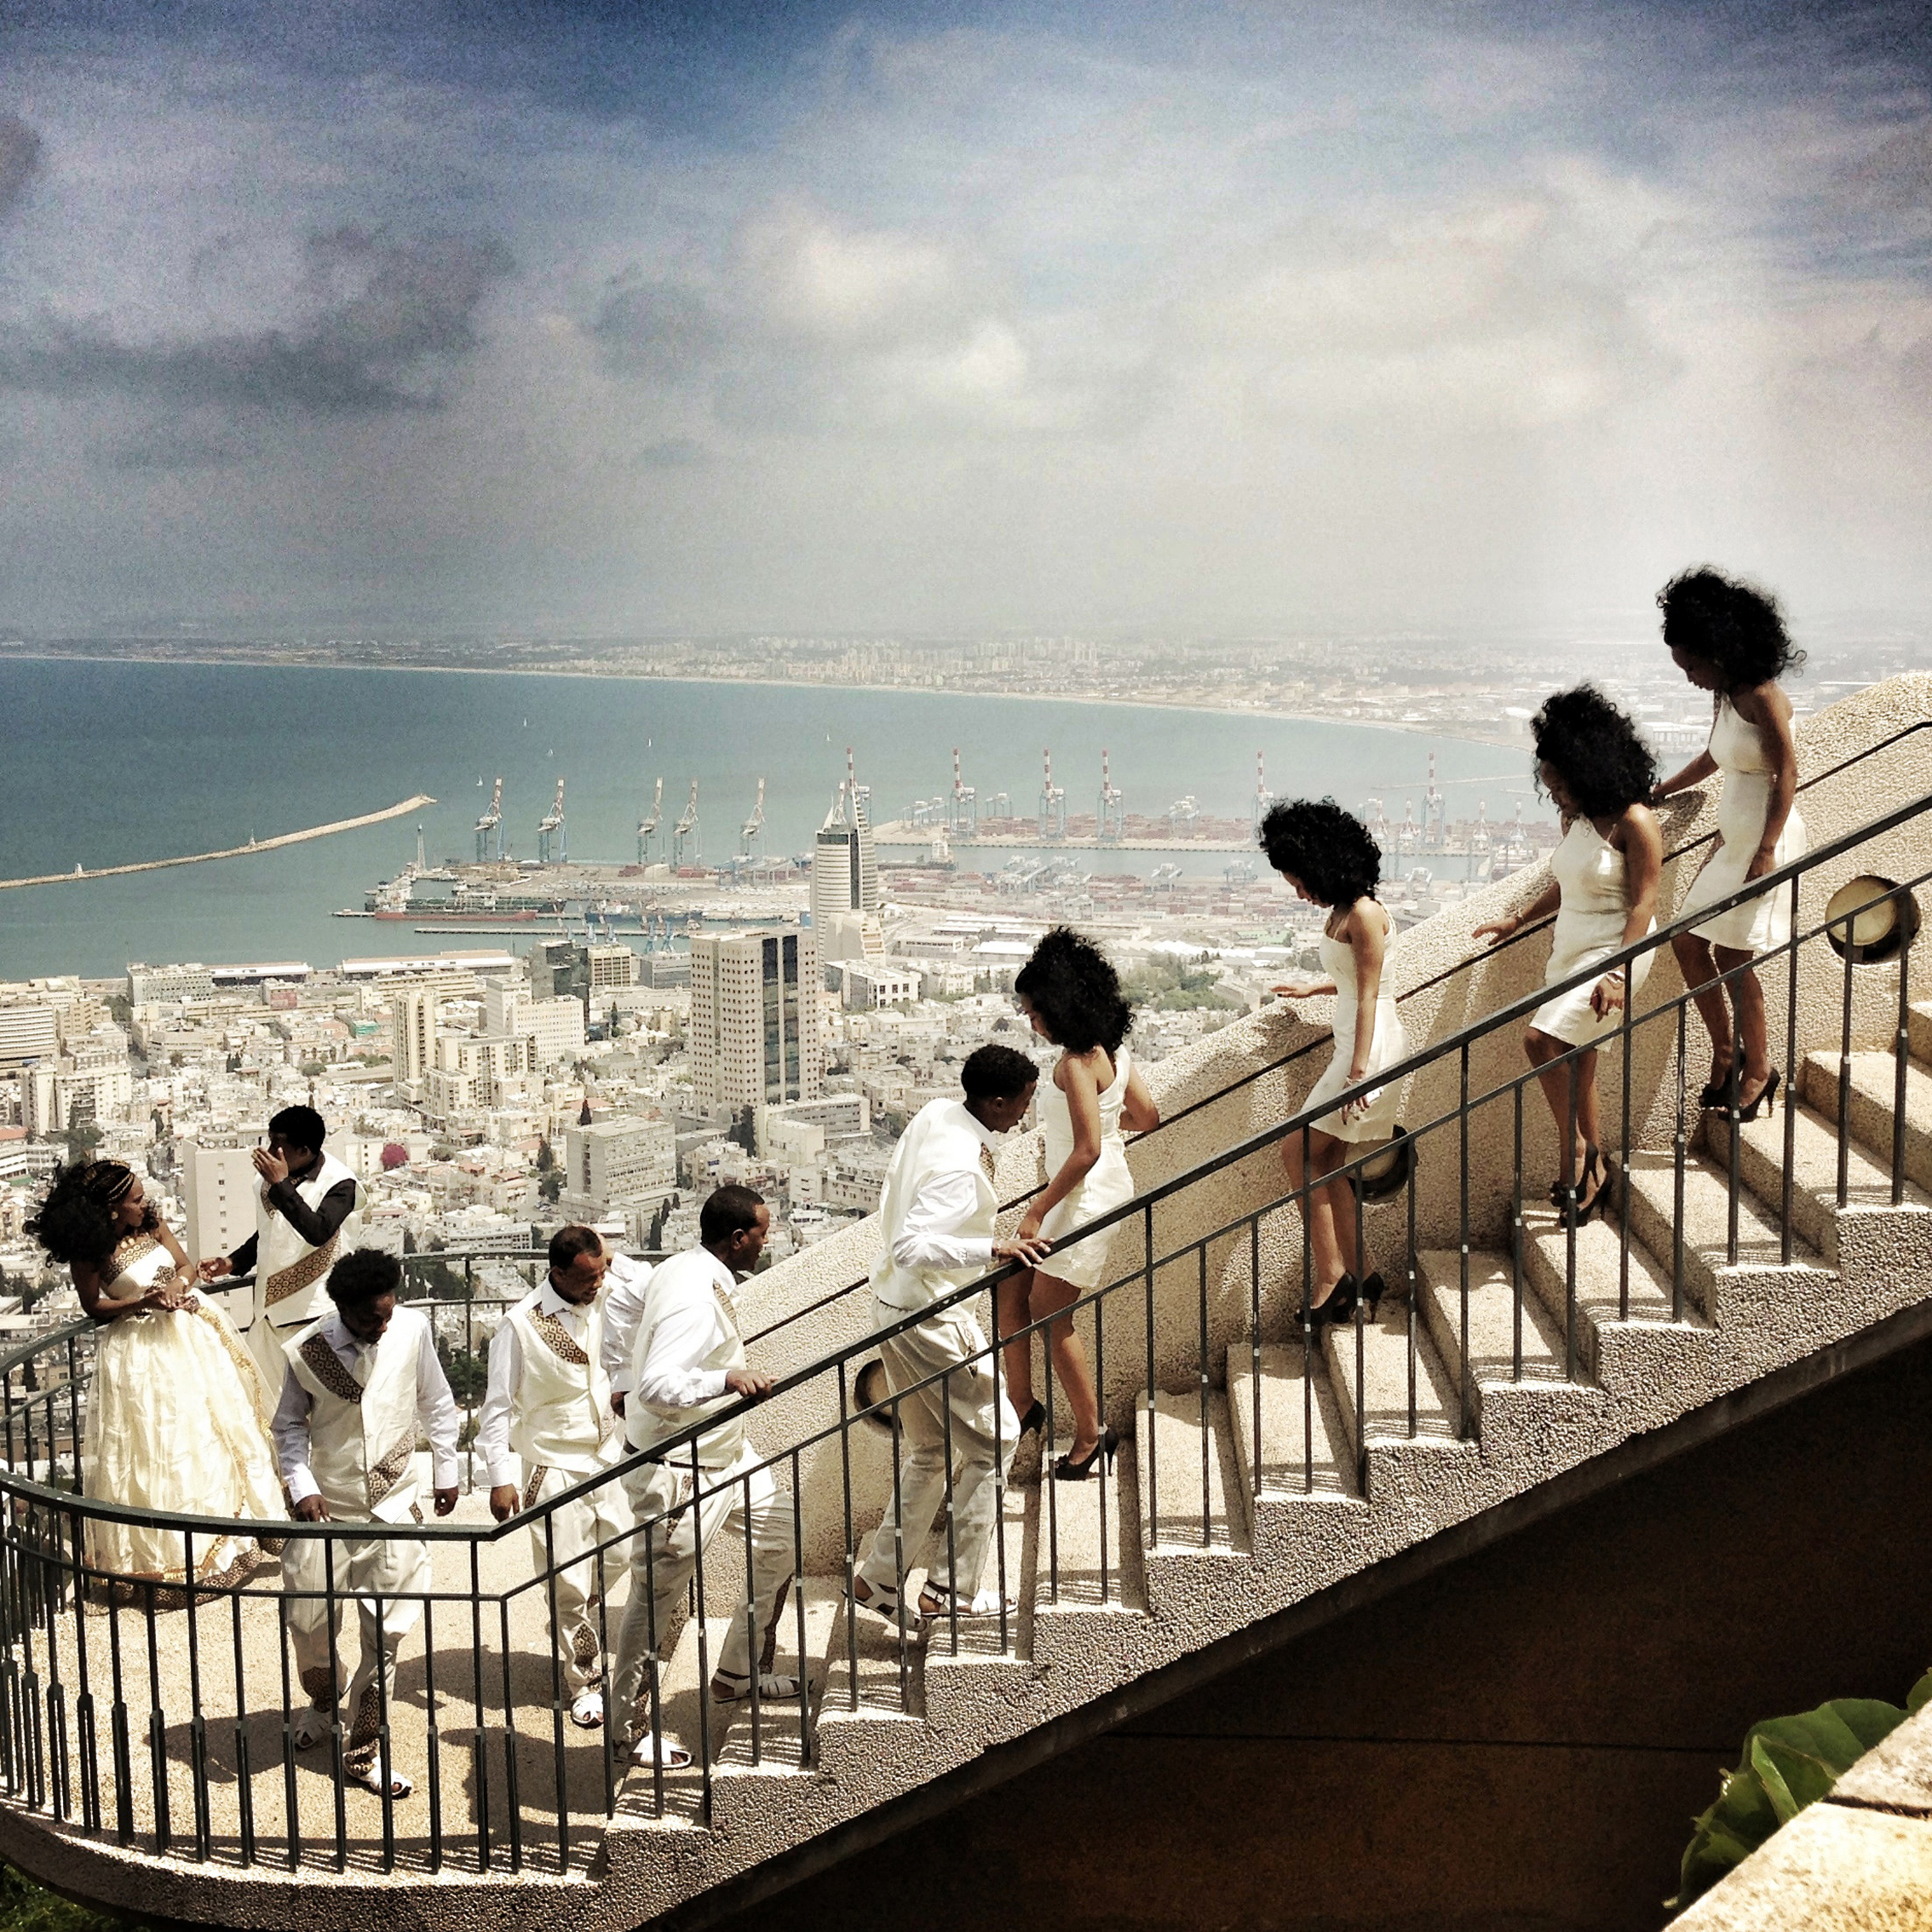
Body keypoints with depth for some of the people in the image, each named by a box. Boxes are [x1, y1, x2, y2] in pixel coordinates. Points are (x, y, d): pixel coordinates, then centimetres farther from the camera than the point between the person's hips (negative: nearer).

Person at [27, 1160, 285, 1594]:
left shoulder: (152, 1224, -5)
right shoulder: (90, 1254, -19)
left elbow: (186, 1265, 3)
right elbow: (93, 1306, -10)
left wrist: (177, 1285, -19)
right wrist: (142, 1302, -22)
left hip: (192, 1332, 6)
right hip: (142, 1349, -6)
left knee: (216, 1423, 14)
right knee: (160, 1446, 2)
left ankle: (228, 1519, 34)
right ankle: (164, 1552, 18)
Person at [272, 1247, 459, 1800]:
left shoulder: (412, 1328, -9)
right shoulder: (307, 1349, -12)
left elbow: (437, 1402, 6)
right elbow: (289, 1424, 2)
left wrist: (446, 1469, 10)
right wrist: (301, 1485, -11)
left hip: (394, 1505, 0)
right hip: (327, 1506, 0)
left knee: (386, 1631, 0)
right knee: (310, 1620, 6)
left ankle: (363, 1752, 13)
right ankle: (323, 1701, 40)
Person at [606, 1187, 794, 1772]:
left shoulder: (683, 1270, 3)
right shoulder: (693, 1300, -28)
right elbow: (655, 1386, -37)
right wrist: (727, 1379, -48)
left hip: (725, 1452, 11)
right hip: (680, 1471, -11)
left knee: (782, 1541, 18)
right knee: (657, 1596, 2)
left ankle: (740, 1672, 32)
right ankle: (629, 1720, 18)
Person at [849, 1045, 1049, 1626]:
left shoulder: (935, 1114, 0)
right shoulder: (960, 1169, -27)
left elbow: (890, 1208, 15)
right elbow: (910, 1247, -37)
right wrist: (994, 1248, -40)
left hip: (897, 1305, 10)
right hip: (930, 1318, -10)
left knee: (928, 1450, 20)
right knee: (994, 1438, 4)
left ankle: (880, 1579, 27)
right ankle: (951, 1589, 11)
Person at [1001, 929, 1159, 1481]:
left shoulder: (1077, 1062, -22)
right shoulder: (1111, 1048, 6)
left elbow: (1087, 1150, -26)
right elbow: (1147, 1116, 12)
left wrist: (1038, 1211, -20)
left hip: (1088, 1196, -10)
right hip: (1089, 1190, 10)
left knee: (1049, 1313, 1)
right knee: (1011, 1290, 13)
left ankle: (1090, 1434, 12)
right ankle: (1021, 1406, 22)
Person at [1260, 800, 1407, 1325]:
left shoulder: (1364, 914, -17)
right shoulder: (1342, 911, 10)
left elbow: (1368, 997, -19)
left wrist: (1357, 1073, -22)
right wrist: (1312, 988, 36)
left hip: (1371, 1045, -10)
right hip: (1354, 1043, 10)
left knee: (1299, 1151, -7)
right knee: (1326, 1163, 9)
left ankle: (1331, 1274, -2)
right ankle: (1354, 1273, 15)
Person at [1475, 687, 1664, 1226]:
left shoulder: (1633, 822, -15)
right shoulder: (1576, 819, 9)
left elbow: (1644, 903, -18)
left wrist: (1618, 972, -26)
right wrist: (1518, 920, 26)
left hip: (1615, 950, -9)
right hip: (1570, 948, 9)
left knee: (1542, 1039, -21)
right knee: (1576, 1061, 10)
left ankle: (1575, 1148, -7)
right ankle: (1591, 1170, 20)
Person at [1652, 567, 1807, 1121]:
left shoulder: (1763, 698, -16)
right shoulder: (1726, 695, 10)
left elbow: (1786, 775, -18)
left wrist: (1766, 851, -22)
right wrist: (1660, 792, 36)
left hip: (1765, 836, -9)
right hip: (1732, 835, 9)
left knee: (1733, 957, -5)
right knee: (1688, 942, 7)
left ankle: (1759, 1069, 10)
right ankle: (1726, 1053, 18)